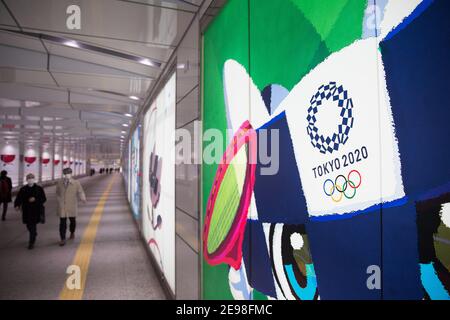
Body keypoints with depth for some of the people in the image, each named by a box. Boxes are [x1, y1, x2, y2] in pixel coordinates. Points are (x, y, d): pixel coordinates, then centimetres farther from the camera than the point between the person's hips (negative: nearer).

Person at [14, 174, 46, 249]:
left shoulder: (39, 188, 0)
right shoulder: (23, 189, 5)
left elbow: (44, 199, -4)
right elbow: (18, 198, 0)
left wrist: (35, 199, -20)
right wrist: (17, 205, -19)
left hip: (36, 211, -3)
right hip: (26, 211, 3)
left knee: (33, 226, -7)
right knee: (29, 226, 14)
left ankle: (31, 242, 1)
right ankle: (34, 234, 45)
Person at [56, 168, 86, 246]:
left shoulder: (76, 183, -5)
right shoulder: (59, 183, 2)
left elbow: (80, 192, -5)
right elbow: (57, 193, 16)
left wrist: (83, 199, -24)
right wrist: (58, 201, 11)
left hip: (72, 207, 0)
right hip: (62, 207, 0)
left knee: (73, 221, 14)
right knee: (62, 223, -3)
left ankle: (72, 233, 43)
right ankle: (63, 239, 5)